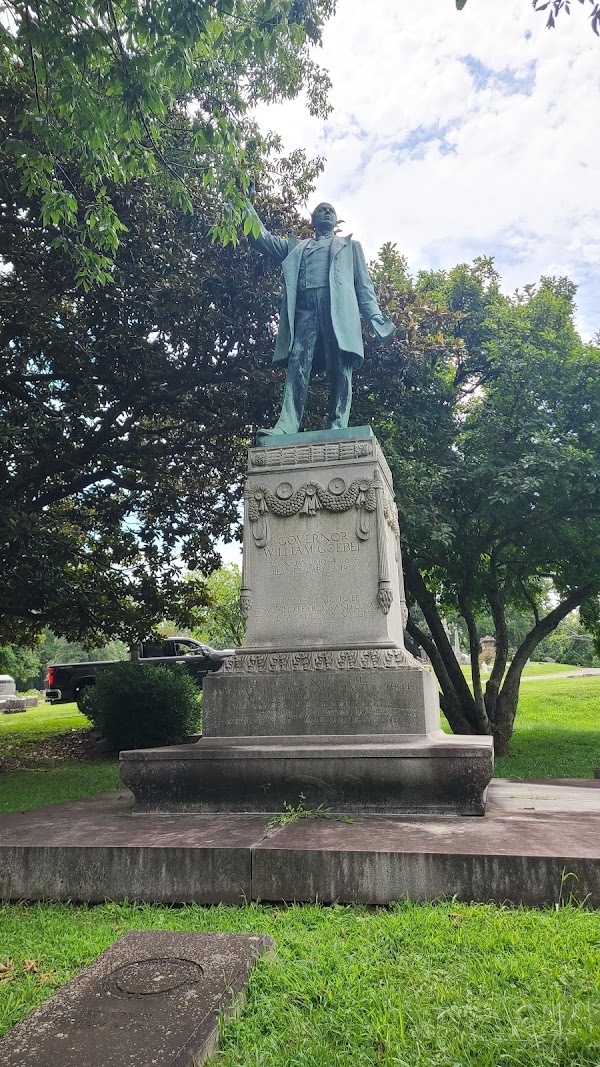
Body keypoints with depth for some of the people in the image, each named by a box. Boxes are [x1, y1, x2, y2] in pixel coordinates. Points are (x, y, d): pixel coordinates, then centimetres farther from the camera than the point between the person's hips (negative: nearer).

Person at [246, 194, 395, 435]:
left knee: (339, 369, -14)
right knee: (297, 365, -18)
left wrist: (374, 316, 4)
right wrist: (247, 204, 21)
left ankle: (337, 428, -20)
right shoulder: (296, 247, 34)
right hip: (304, 308, 1)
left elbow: (363, 285, 19)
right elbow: (263, 239, 27)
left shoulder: (350, 245, 31)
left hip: (338, 309, -1)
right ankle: (287, 425, -30)